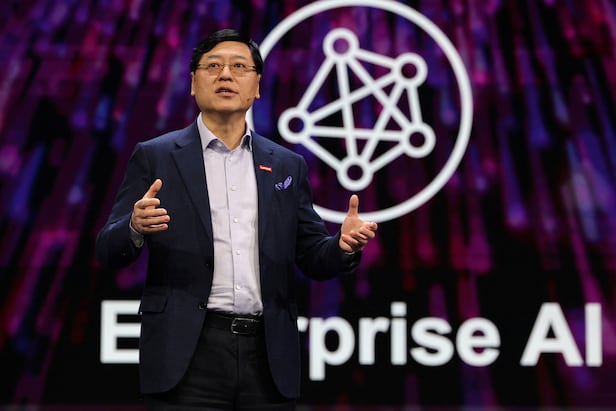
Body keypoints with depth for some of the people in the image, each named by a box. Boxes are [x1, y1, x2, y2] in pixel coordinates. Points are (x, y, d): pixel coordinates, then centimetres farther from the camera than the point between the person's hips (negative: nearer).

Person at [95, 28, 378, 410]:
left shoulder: (288, 165, 14)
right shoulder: (154, 157, 6)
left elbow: (312, 258, 13)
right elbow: (109, 251, 2)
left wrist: (343, 245, -9)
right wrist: (136, 227, -21)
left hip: (268, 361, 3)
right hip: (188, 356, -3)